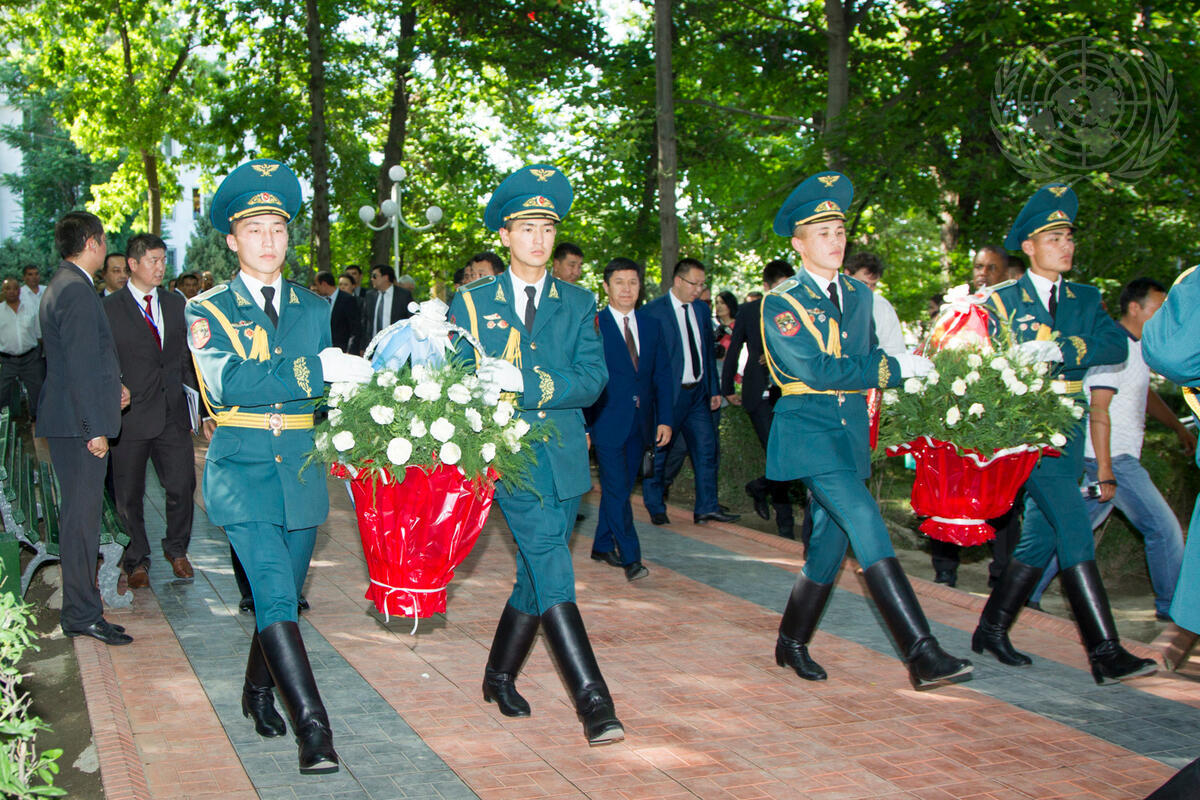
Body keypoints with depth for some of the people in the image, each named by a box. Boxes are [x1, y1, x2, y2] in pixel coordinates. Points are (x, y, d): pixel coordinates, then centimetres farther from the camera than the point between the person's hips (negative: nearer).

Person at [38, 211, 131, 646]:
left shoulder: (61, 286, 17)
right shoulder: (77, 290, -17)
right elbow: (80, 365, -22)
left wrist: (113, 383, 13)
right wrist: (95, 428, -21)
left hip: (65, 420, 11)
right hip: (79, 422, -11)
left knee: (79, 510, 19)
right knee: (82, 514, -6)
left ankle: (79, 606, 32)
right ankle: (83, 614, 0)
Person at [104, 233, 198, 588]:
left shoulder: (176, 303, 12)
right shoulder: (109, 309, -2)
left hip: (173, 413, 3)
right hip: (130, 416, -3)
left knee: (182, 486, 0)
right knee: (129, 495, 6)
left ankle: (177, 549, 25)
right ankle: (137, 561, 24)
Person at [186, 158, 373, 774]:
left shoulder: (314, 308, 12)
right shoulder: (207, 310, 0)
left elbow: (334, 389, 15)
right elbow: (228, 383, -18)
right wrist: (314, 367, -24)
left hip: (302, 467, 4)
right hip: (241, 466, -4)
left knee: (285, 593, 13)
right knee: (274, 592, -15)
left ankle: (258, 692, 35)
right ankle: (312, 725, -16)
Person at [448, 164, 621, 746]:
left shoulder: (577, 304, 9)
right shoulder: (470, 301, 7)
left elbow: (593, 379, -3)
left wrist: (527, 383, -18)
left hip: (563, 456, 3)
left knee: (537, 572, 9)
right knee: (551, 570, -13)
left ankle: (499, 677, 29)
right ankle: (592, 699, -13)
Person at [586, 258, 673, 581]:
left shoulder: (651, 326, 11)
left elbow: (662, 375, 12)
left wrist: (665, 419, 4)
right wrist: (583, 425, -10)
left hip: (640, 423, 5)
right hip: (607, 423, -5)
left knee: (621, 487, 12)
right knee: (617, 490, -7)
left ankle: (603, 545, 26)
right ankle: (630, 557, -5)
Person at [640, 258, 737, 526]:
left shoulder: (701, 309, 11)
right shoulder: (653, 311, -9)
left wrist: (714, 389, 13)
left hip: (698, 393, 6)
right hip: (668, 394, -6)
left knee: (706, 448, 4)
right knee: (658, 452, 3)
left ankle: (707, 507, 11)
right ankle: (655, 508, 18)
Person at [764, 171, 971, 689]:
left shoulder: (859, 296, 14)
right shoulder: (782, 301, -8)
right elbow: (816, 370, -17)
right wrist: (894, 368, -15)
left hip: (851, 429, 7)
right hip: (807, 428, -7)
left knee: (832, 538, 7)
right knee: (863, 520, -20)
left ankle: (792, 644, 25)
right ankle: (920, 652, -23)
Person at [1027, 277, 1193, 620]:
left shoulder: (1134, 346, 17)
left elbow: (1146, 394, 33)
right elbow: (1098, 410, -21)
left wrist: (1179, 428, 38)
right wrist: (1105, 471, -23)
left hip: (1114, 458, 10)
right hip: (1112, 457, -10)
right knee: (1164, 527, -1)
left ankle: (1028, 592, 15)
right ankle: (1172, 605, 10)